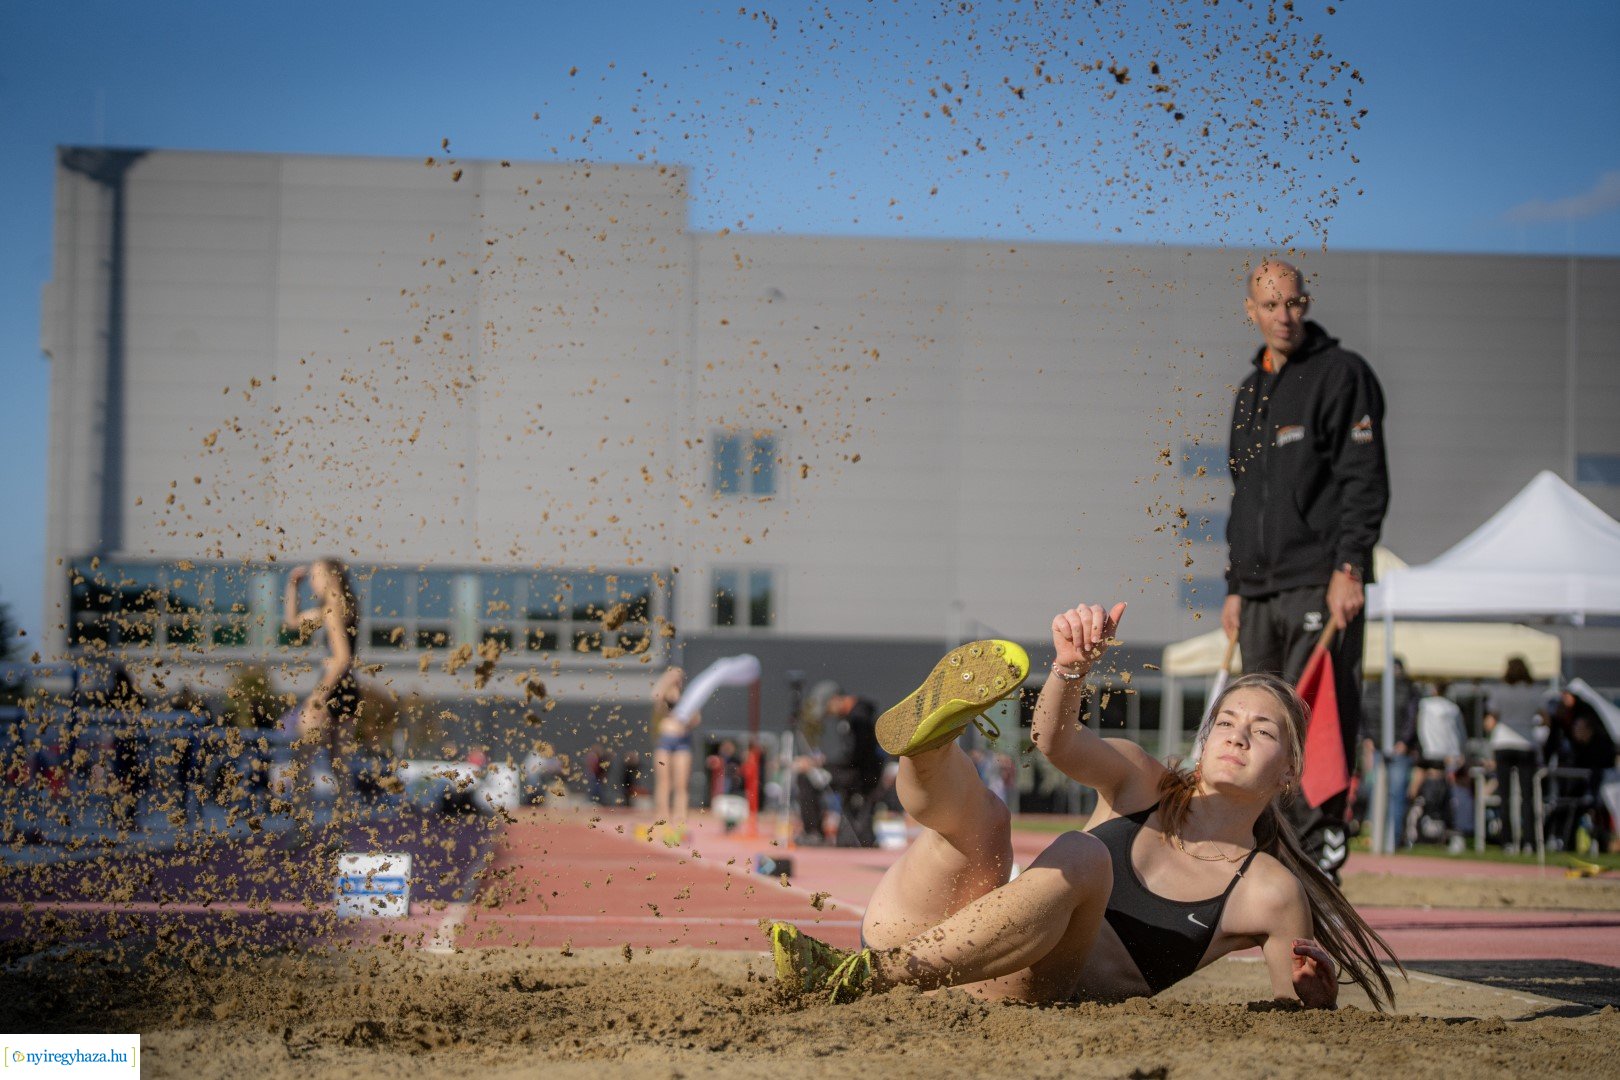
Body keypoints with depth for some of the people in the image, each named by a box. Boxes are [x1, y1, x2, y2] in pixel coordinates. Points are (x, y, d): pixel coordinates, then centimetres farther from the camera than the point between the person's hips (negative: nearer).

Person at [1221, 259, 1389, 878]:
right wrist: (1235, 585, 19)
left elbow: (1365, 479, -9)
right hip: (1261, 591, 7)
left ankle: (1320, 855, -13)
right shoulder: (1250, 392, 21)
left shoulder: (1341, 374, -1)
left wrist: (1349, 569, -17)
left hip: (1322, 587, -7)